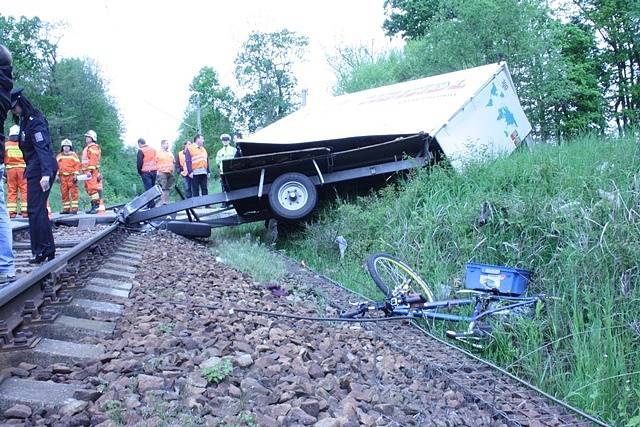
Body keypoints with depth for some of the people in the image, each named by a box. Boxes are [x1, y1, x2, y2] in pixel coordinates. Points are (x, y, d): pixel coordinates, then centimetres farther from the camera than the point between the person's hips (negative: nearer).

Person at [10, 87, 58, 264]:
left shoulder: (35, 121, -14)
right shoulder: (25, 121, 16)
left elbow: (43, 147, -24)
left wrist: (46, 173, -33)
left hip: (40, 170, -10)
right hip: (34, 169, 10)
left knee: (35, 209, -9)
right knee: (39, 208, 13)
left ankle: (42, 250, -6)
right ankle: (48, 249, 18)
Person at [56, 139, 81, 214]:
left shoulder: (73, 155, 5)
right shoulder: (59, 156, 15)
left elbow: (77, 165, 0)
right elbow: (56, 166, 18)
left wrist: (75, 174, -7)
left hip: (71, 176, -4)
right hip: (63, 176, 4)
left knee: (73, 192, -8)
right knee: (64, 193, 4)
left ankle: (74, 208, -8)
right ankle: (66, 208, 10)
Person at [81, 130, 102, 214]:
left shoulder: (93, 147, -8)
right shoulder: (87, 148, 25)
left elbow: (93, 159, -19)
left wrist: (90, 170, -25)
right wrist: (85, 171, 24)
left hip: (92, 171, -11)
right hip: (87, 171, 11)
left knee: (92, 188, -15)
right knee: (88, 188, 10)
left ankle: (96, 205, -16)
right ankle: (93, 206, 12)